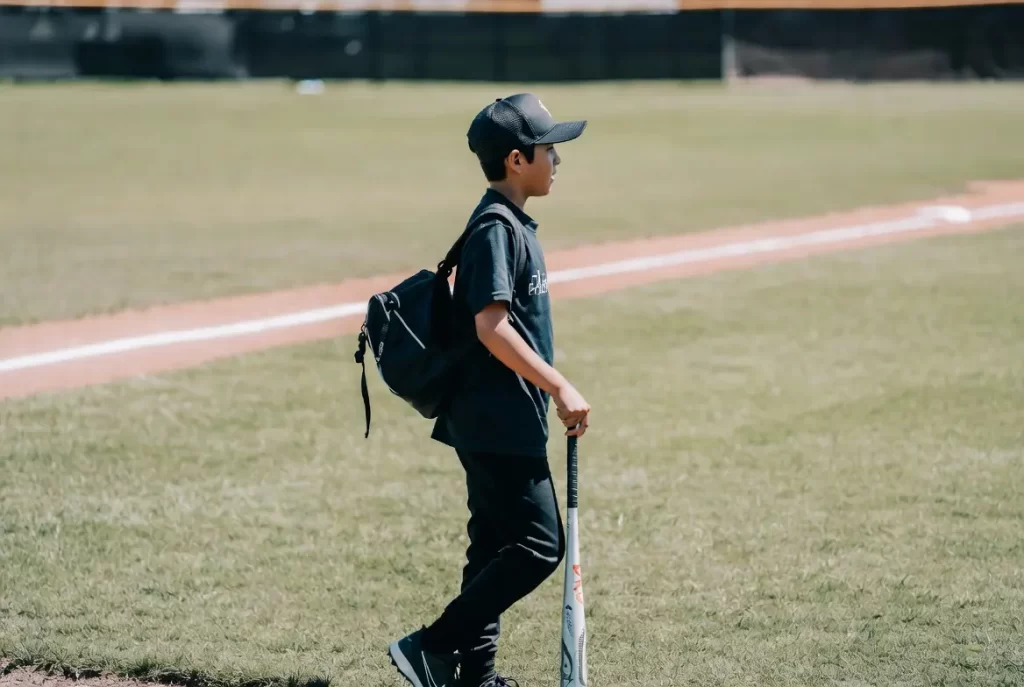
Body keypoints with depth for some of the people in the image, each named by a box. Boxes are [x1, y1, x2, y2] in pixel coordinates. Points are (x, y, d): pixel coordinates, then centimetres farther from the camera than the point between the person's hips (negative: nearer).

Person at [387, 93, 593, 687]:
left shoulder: (512, 226, 15)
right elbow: (492, 326, -24)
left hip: (497, 421, 10)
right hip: (499, 421, -10)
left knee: (497, 546, 13)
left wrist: (552, 392, 22)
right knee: (540, 545, -9)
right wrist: (560, 387, -24)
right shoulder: (497, 230, -16)